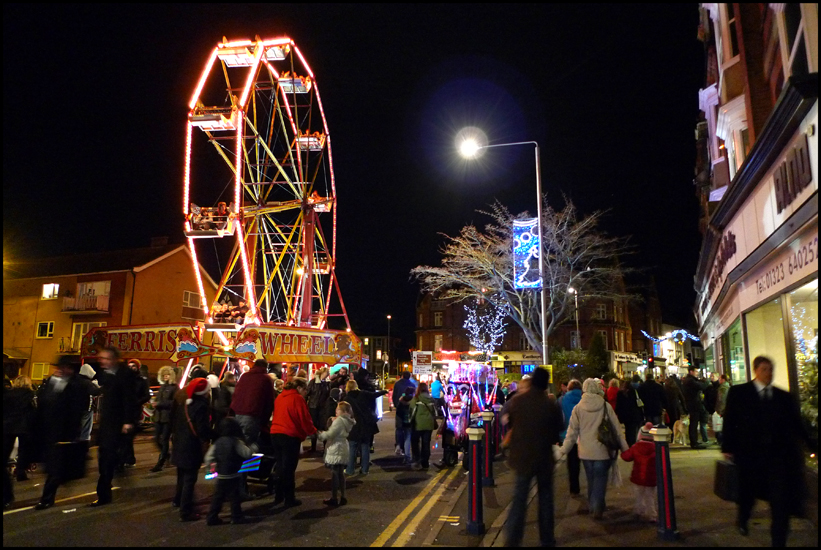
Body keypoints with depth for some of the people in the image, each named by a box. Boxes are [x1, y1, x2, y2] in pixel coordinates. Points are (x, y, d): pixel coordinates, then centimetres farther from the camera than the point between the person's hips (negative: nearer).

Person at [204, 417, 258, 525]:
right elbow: (247, 453, -11)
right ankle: (236, 517, 11)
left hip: (221, 476, 4)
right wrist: (254, 448, 7)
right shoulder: (236, 442, -12)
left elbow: (209, 456, 3)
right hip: (233, 476, -4)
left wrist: (208, 465, 19)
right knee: (235, 497, 6)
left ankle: (212, 517, 13)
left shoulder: (217, 443, 3)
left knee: (217, 497, 12)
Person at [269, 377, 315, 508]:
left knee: (280, 466, 18)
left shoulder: (280, 397, 14)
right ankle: (289, 499, 9)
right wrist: (312, 431, 7)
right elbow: (304, 418, -11)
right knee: (289, 468, 1)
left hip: (275, 433, 7)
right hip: (290, 436, -7)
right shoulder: (298, 399, -9)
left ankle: (279, 497, 26)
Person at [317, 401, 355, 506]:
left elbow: (330, 434, -20)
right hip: (343, 450, 9)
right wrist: (333, 421, 5)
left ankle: (334, 498, 7)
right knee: (340, 474, 15)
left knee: (334, 475, 0)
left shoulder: (339, 420, -18)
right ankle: (342, 497, 20)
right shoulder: (347, 421, 10)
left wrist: (320, 435, -6)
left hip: (336, 451, -9)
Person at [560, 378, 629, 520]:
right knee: (600, 480, 7)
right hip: (602, 451, -2)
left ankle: (593, 506, 26)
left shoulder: (578, 408, -5)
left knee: (591, 480, 17)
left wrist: (564, 450, 5)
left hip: (585, 452, 2)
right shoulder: (606, 406, -8)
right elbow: (616, 429, -2)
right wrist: (625, 448, 6)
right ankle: (597, 508, -1)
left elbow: (572, 432, -3)